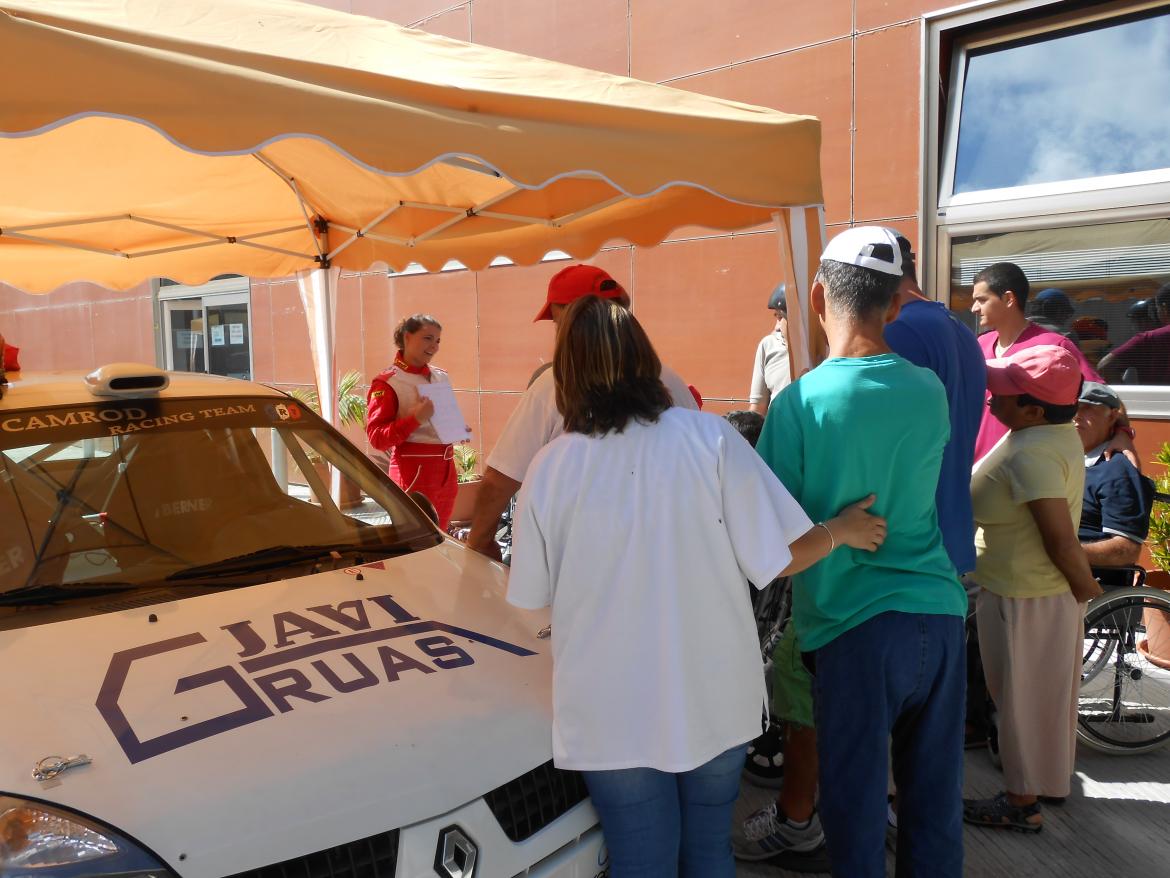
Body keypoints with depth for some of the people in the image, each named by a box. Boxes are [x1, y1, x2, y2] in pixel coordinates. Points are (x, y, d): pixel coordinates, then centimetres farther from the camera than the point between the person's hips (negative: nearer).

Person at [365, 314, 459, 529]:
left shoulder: (442, 378, 11)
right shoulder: (387, 383, -8)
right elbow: (377, 438, -13)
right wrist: (415, 419, -25)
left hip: (446, 469, 7)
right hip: (414, 471, -7)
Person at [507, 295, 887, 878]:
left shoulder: (550, 468, -9)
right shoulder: (709, 438, -12)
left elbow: (533, 595, 1)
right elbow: (778, 558, -11)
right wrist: (841, 531, 9)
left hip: (612, 713, 0)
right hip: (713, 700, 1)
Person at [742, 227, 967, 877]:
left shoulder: (800, 402, -11)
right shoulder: (931, 391, 3)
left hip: (855, 627, -4)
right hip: (940, 615, 5)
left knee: (857, 805, 9)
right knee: (935, 803, 17)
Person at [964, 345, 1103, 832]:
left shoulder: (1031, 454, -28)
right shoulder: (1057, 433, 1)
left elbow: (1061, 538, -26)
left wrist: (1085, 588, -12)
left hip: (1022, 599, -9)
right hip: (1046, 592, 9)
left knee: (1021, 699, 7)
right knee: (1046, 693, 23)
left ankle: (1022, 802, 22)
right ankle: (1052, 776, 40)